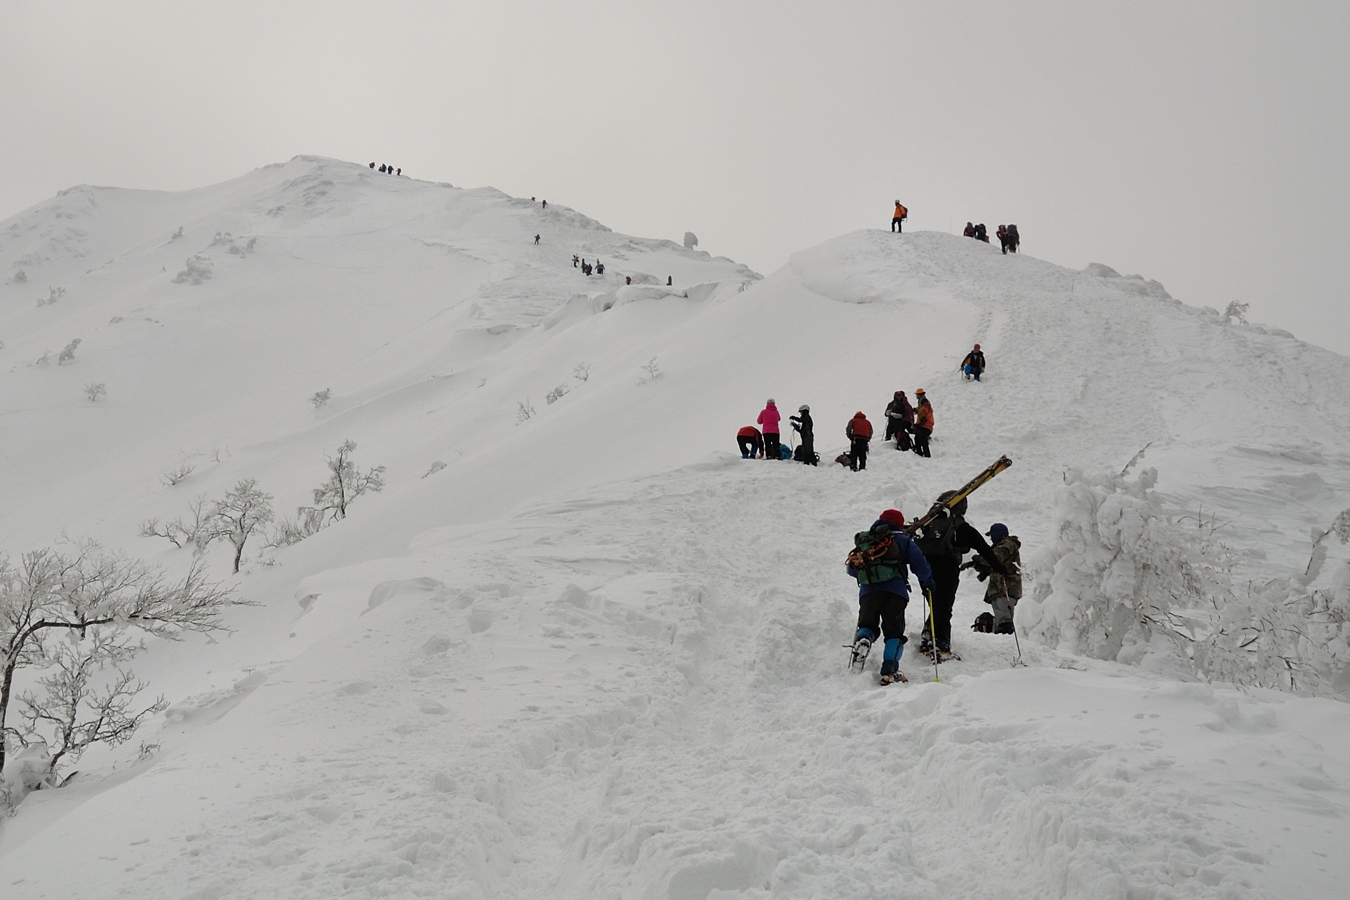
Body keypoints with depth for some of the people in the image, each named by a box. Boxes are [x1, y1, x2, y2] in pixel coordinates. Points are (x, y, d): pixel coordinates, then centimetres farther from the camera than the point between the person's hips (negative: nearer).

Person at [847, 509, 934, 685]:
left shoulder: (862, 541, 21)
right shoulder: (901, 540, 11)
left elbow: (851, 569, 25)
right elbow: (919, 563, 5)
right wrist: (927, 582, 24)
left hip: (867, 592, 2)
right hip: (894, 592, -2)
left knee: (867, 626, 17)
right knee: (894, 632, 5)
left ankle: (862, 638, -18)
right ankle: (890, 670, -13)